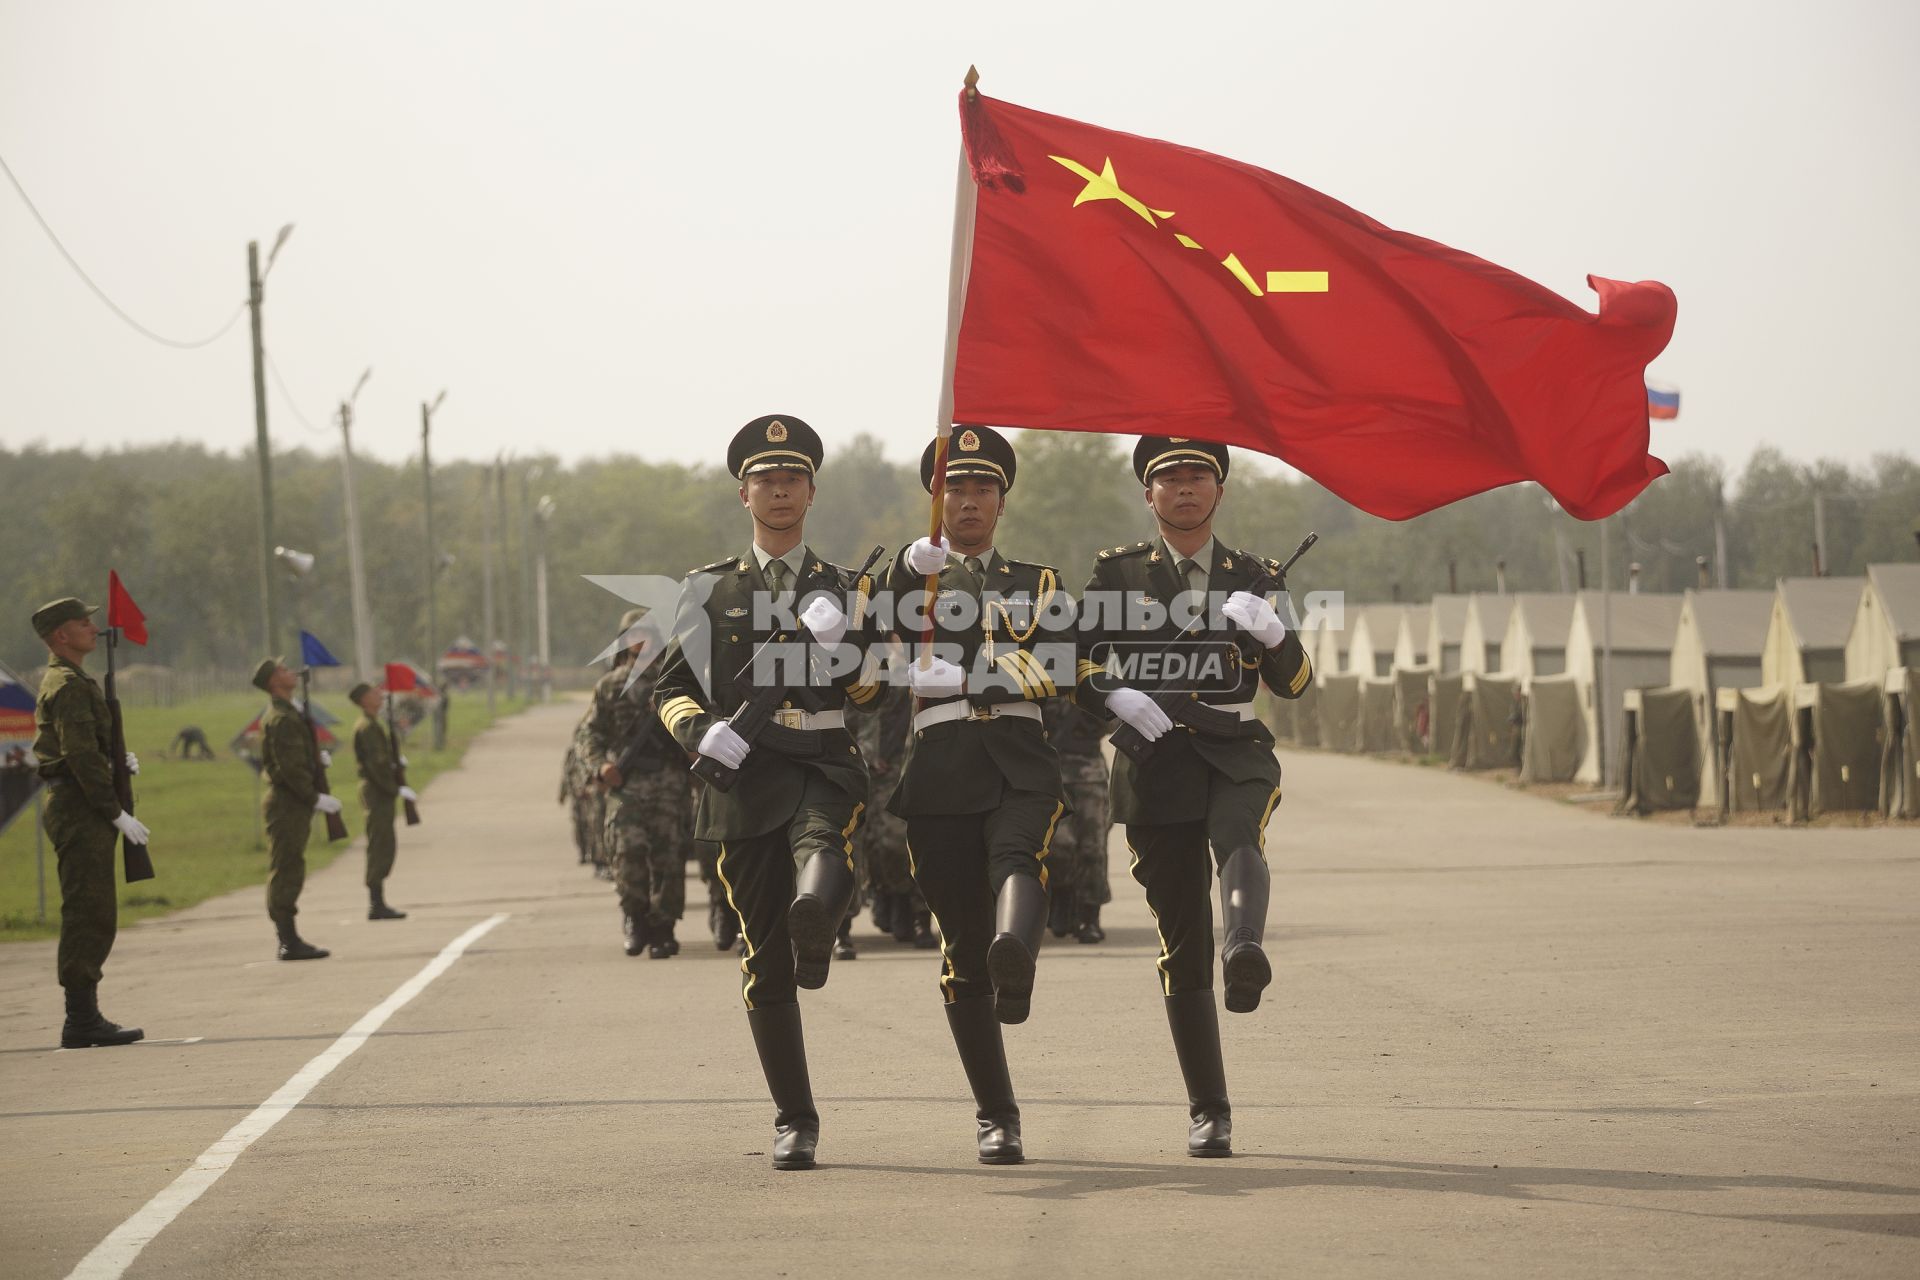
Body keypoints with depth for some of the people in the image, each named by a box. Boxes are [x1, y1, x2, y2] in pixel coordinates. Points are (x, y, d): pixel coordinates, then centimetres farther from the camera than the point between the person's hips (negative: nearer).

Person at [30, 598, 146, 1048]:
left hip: (79, 812, 11)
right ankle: (82, 1020, -11)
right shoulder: (69, 685, -13)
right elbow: (80, 756, -21)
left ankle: (84, 1016, 15)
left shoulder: (63, 683, 21)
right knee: (88, 915, -11)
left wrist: (118, 760, 7)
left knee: (94, 917, 12)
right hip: (80, 810, -11)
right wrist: (118, 813, -21)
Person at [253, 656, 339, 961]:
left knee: (288, 874, 13)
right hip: (287, 807, -11)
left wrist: (318, 759, 9)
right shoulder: (282, 719, -16)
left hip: (292, 807, 11)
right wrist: (316, 799, -21)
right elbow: (289, 768, -22)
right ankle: (290, 942, -8)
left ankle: (289, 940, 18)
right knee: (287, 873, -8)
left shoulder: (288, 715, 18)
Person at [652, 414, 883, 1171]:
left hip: (828, 770, -1)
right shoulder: (709, 591, 14)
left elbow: (875, 695, 6)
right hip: (744, 777, 1)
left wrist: (841, 646, -13)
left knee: (822, 886, -38)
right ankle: (794, 1121, 10)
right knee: (764, 958, 1)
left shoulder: (846, 590, 13)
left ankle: (816, 935, -6)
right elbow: (671, 690, 14)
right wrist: (701, 731, -7)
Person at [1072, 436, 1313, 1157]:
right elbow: (1074, 666, 6)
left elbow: (1292, 683, 8)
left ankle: (1246, 956, -65)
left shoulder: (1252, 577, 13)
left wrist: (1272, 632, -14)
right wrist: (1115, 695, -15)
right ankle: (1208, 1112, 4)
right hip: (1154, 758, 0)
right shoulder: (1116, 574, 11)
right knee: (1182, 941, -2)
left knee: (1239, 837, -36)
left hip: (1235, 751, 0)